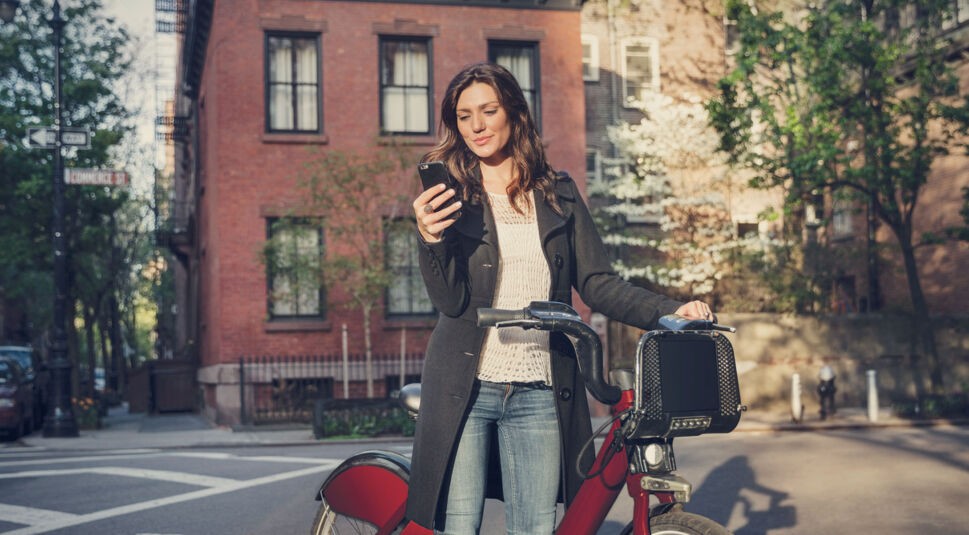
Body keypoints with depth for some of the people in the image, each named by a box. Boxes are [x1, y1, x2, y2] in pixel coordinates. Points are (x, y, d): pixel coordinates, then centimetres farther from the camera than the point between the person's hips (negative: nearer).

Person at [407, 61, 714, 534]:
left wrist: (670, 311, -11)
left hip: (539, 394, 2)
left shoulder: (558, 193, 10)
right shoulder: (450, 193, 2)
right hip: (464, 388, -2)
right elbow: (451, 301, -7)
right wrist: (430, 239, -25)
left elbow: (596, 283, 4)